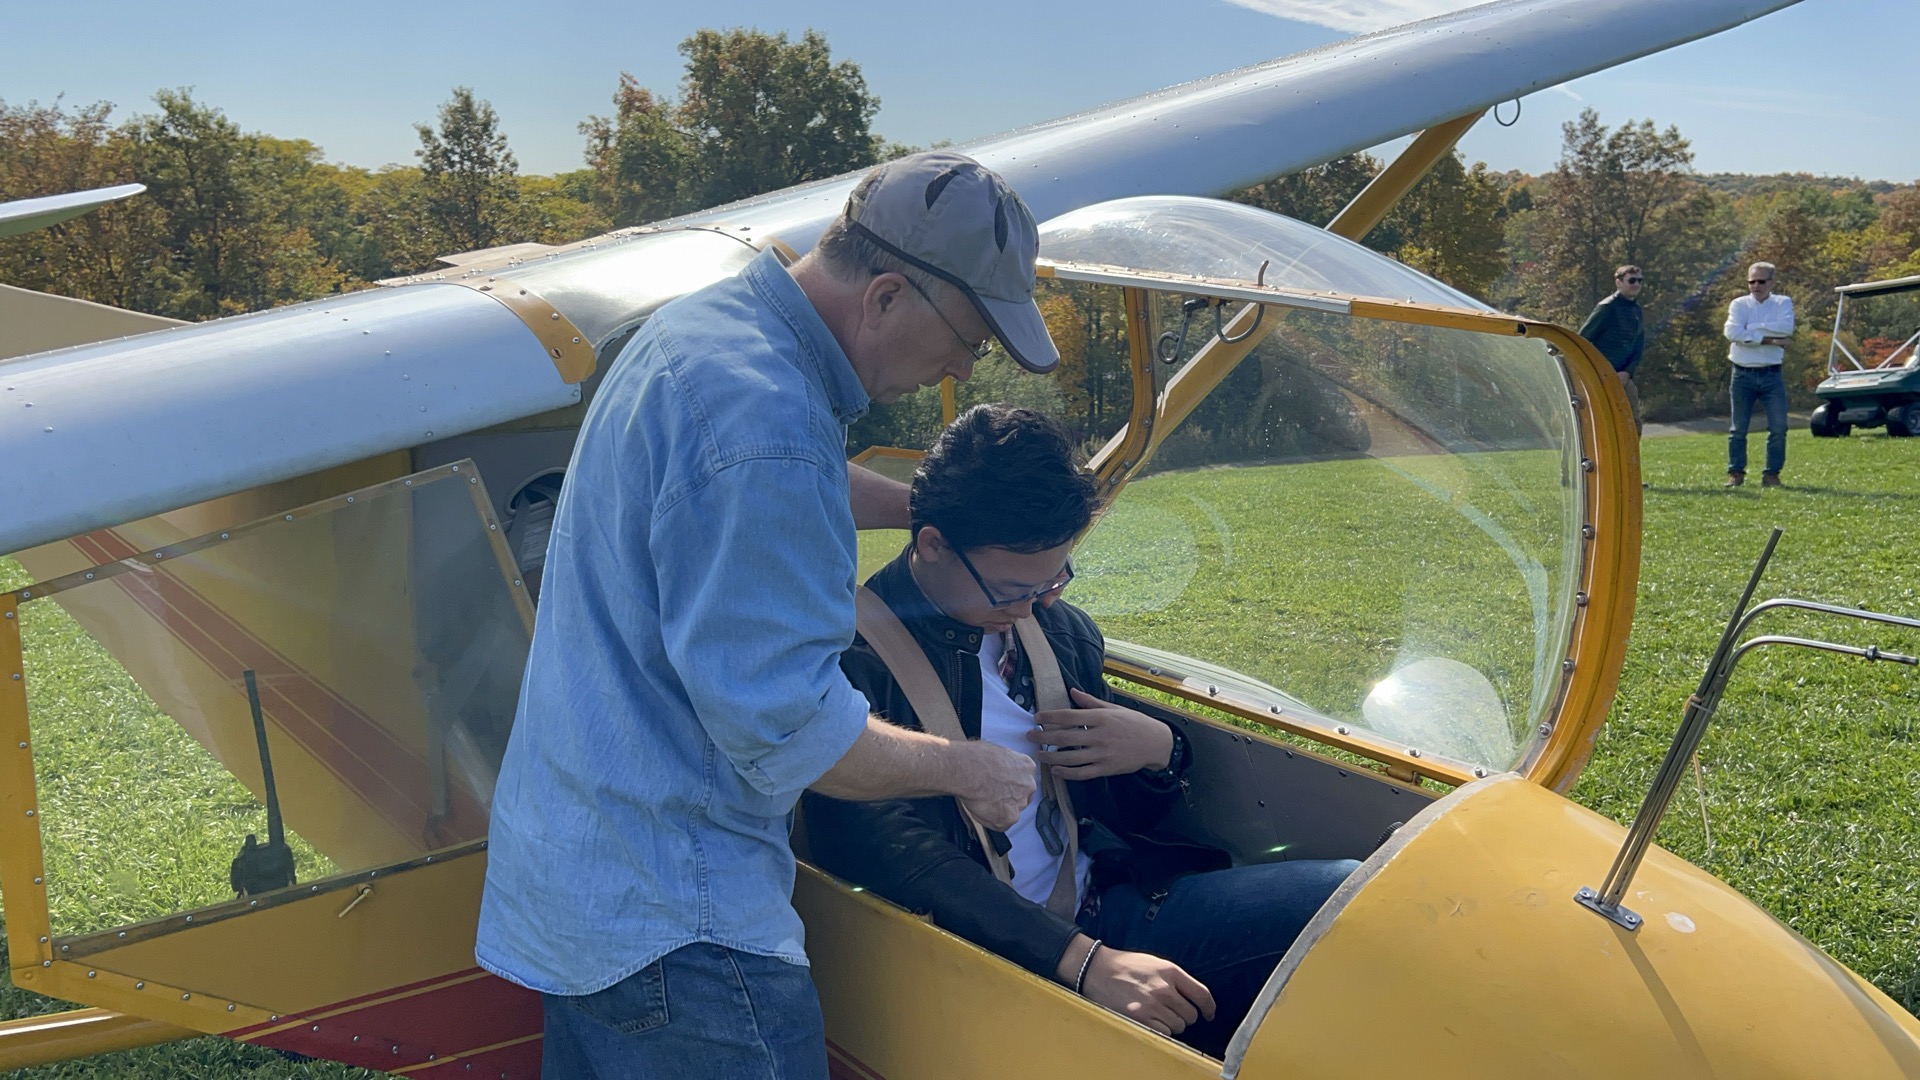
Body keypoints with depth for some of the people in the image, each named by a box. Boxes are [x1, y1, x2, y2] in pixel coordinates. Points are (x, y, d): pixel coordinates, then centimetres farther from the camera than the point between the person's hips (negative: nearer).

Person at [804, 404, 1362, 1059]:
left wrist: (1159, 751, -1)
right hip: (979, 957, -7)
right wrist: (1083, 962, -30)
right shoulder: (857, 658, -10)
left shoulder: (1061, 629, 14)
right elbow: (895, 858, -22)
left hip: (1106, 909, 8)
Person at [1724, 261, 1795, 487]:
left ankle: (1772, 473, 6)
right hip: (1743, 374, 0)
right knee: (1738, 428, 5)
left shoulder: (1783, 303, 7)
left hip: (1771, 374, 0)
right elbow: (1732, 332, -14)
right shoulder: (1739, 304, 5)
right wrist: (1770, 339, -15)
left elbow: (1786, 328, -15)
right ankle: (1735, 473, 12)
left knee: (1778, 427, -4)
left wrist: (1751, 328, -13)